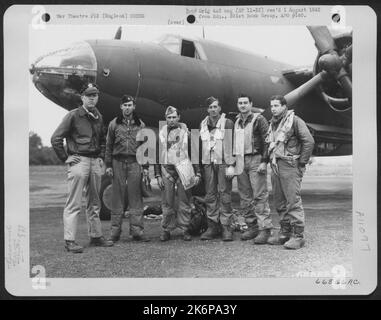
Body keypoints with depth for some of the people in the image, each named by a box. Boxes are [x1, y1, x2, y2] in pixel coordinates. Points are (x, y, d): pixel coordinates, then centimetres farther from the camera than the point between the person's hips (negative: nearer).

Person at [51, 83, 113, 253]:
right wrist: (65, 158, -6)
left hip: (95, 162, 7)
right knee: (74, 203, -8)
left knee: (94, 202, 13)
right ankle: (69, 240, -6)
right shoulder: (73, 116, -5)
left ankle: (96, 236, 22)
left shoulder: (98, 117, 15)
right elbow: (56, 138, -6)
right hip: (78, 161, -7)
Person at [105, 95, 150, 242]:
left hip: (135, 163, 0)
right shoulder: (114, 124, 8)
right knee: (117, 196, 2)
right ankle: (115, 231, 7)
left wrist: (146, 166, 4)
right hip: (118, 162, 0)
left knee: (135, 196, 0)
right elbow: (108, 145, 8)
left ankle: (137, 230, 4)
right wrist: (108, 165, 1)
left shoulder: (140, 125, 10)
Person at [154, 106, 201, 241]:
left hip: (184, 170, -1)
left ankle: (185, 229, 11)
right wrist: (158, 175, 5)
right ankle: (166, 229, 11)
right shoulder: (161, 134, 11)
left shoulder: (186, 132, 6)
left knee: (184, 202, 1)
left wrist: (197, 173, 0)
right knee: (167, 202, 2)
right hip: (166, 170, 1)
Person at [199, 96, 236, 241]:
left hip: (223, 164, -4)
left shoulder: (228, 123, 0)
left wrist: (231, 165, -12)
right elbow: (200, 146, 18)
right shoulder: (203, 125, 15)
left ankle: (226, 227, 1)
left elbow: (233, 145, -5)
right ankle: (212, 226, 10)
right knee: (210, 195, 4)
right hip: (208, 164, 5)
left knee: (224, 195, -4)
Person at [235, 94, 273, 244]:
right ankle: (252, 226, 15)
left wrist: (264, 161, -15)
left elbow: (267, 141, -7)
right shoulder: (236, 122, 17)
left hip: (255, 160, -6)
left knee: (260, 195, -9)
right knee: (245, 197, 7)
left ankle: (265, 229, -8)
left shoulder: (259, 119, -1)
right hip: (240, 161, 6)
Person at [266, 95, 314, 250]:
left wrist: (302, 162, -10)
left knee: (293, 201, -9)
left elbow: (309, 141, -12)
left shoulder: (294, 120, -7)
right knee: (280, 202, 11)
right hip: (275, 166, 8)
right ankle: (285, 232, 20)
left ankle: (298, 236, -5)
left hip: (290, 166, -8)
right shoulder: (273, 124, 18)